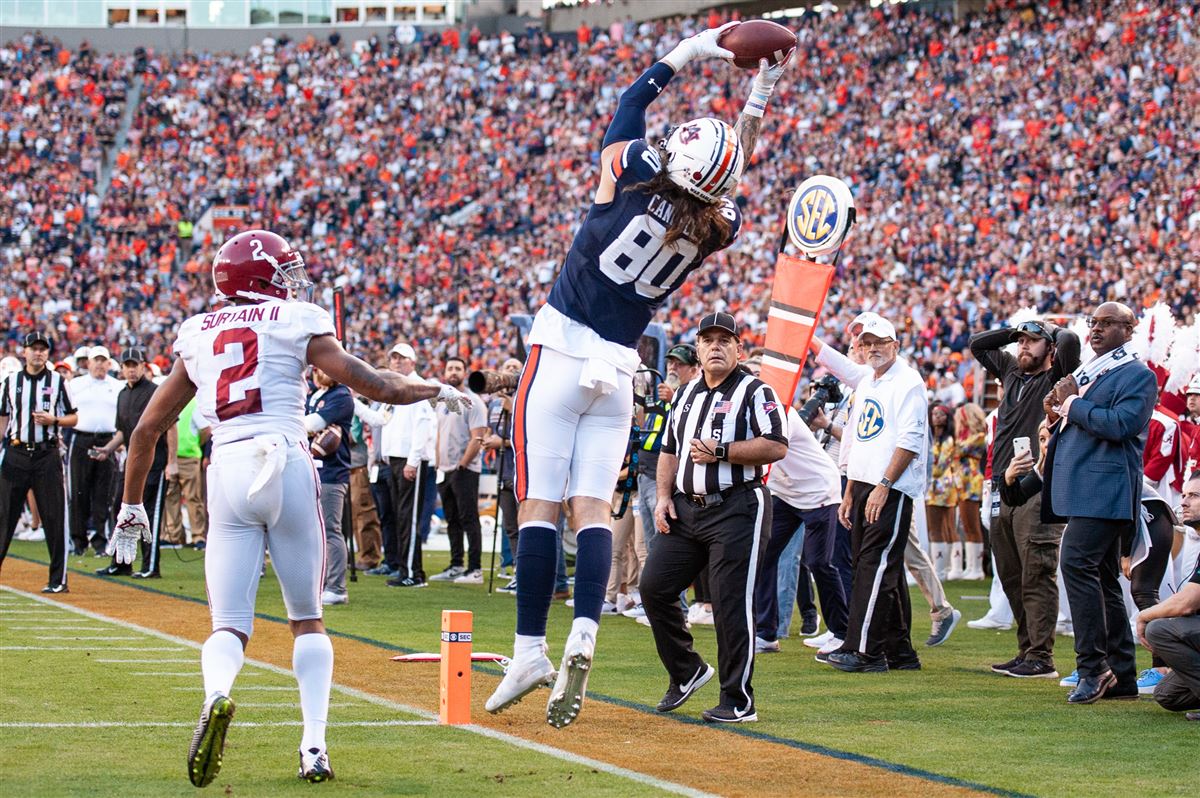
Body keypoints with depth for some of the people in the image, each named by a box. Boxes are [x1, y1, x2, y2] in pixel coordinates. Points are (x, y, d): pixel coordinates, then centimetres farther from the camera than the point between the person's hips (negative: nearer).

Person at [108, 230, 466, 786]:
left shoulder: (197, 337, 16)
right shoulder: (296, 322, 5)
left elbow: (146, 430, 19)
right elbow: (375, 386, 4)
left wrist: (131, 507, 29)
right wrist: (434, 391, 23)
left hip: (226, 473, 2)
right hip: (285, 464, -2)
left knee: (230, 626, 4)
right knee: (307, 620, 14)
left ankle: (216, 695, -30)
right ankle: (314, 745, 2)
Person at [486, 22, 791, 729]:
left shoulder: (634, 174, -14)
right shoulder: (717, 229, -5)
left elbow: (634, 99, 4)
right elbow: (736, 169, 16)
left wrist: (692, 50, 13)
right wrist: (762, 92, 19)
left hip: (562, 355, -3)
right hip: (617, 371, 3)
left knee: (540, 506, -4)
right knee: (594, 508, 4)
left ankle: (531, 650, -8)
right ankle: (584, 638, -16)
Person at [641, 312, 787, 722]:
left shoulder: (755, 392, -3)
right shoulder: (686, 393, 18)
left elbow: (776, 446, -14)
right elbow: (669, 450, 24)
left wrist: (720, 452, -18)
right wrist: (664, 498, 10)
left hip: (737, 510, -7)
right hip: (687, 506, 7)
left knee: (731, 603, -9)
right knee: (654, 587, 4)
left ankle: (738, 701, -2)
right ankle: (687, 672, 22)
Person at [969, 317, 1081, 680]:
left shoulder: (1055, 378, 0)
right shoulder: (1011, 372, 19)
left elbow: (1069, 342, -16)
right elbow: (977, 344, 29)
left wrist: (1052, 331, 5)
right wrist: (1016, 330, 20)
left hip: (1037, 491, -7)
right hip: (1003, 488, 7)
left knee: (1037, 577, -9)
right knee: (1012, 578, 8)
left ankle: (1041, 658, -10)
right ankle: (1026, 651, 14)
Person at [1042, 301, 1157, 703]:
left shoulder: (1138, 376, -5)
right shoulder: (1086, 372, 22)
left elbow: (1120, 424, -20)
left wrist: (1073, 405, -12)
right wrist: (1057, 416, 7)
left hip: (1105, 490, -10)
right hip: (1082, 491, 10)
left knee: (1077, 563, -19)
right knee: (1102, 577, 10)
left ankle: (1093, 667, -18)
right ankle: (1121, 677, 14)